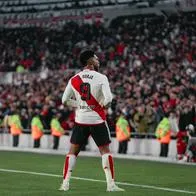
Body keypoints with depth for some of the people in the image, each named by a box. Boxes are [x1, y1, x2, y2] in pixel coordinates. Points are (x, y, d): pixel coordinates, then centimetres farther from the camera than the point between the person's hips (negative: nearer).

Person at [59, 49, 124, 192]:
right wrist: (104, 105, 3)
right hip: (97, 119, -3)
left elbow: (65, 100, 5)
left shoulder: (74, 79, 2)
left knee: (73, 151, 12)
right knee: (105, 150, 7)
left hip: (80, 119, 3)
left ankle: (65, 184, 8)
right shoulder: (101, 78, -9)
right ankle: (111, 184, 0)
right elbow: (108, 99, -18)